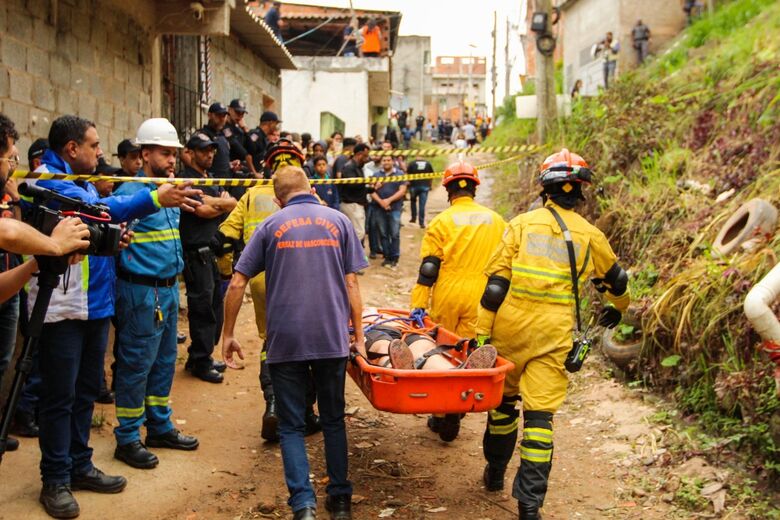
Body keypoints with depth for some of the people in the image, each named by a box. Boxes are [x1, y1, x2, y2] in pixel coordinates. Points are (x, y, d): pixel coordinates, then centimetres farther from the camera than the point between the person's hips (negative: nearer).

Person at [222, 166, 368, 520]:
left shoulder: (271, 226, 4)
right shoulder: (339, 222, 6)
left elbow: (237, 284, 1)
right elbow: (351, 283, 3)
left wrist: (228, 334, 10)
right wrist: (358, 336, 8)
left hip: (285, 341, -1)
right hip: (333, 338, 1)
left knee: (291, 426, 8)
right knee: (333, 420, 16)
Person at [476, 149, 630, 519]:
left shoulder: (522, 224, 0)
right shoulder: (590, 235, 5)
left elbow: (496, 281, -5)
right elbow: (616, 280, 21)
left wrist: (483, 332, -1)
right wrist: (618, 308, 42)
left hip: (510, 328, 1)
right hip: (554, 335, 0)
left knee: (503, 399, 19)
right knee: (540, 415, 1)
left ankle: (495, 474, 36)